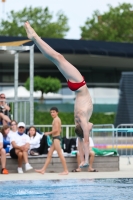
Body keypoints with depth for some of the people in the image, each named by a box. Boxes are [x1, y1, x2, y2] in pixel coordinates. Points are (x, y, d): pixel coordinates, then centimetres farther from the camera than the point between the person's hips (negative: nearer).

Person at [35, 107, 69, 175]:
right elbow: (59, 130, 20)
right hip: (56, 138, 10)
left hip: (56, 138, -10)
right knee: (49, 154, 10)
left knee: (60, 154, -8)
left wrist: (49, 133, -8)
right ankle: (43, 169, 11)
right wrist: (50, 133, 13)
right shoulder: (57, 119, 18)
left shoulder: (56, 119, -11)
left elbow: (56, 130, -20)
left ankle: (66, 170, -7)